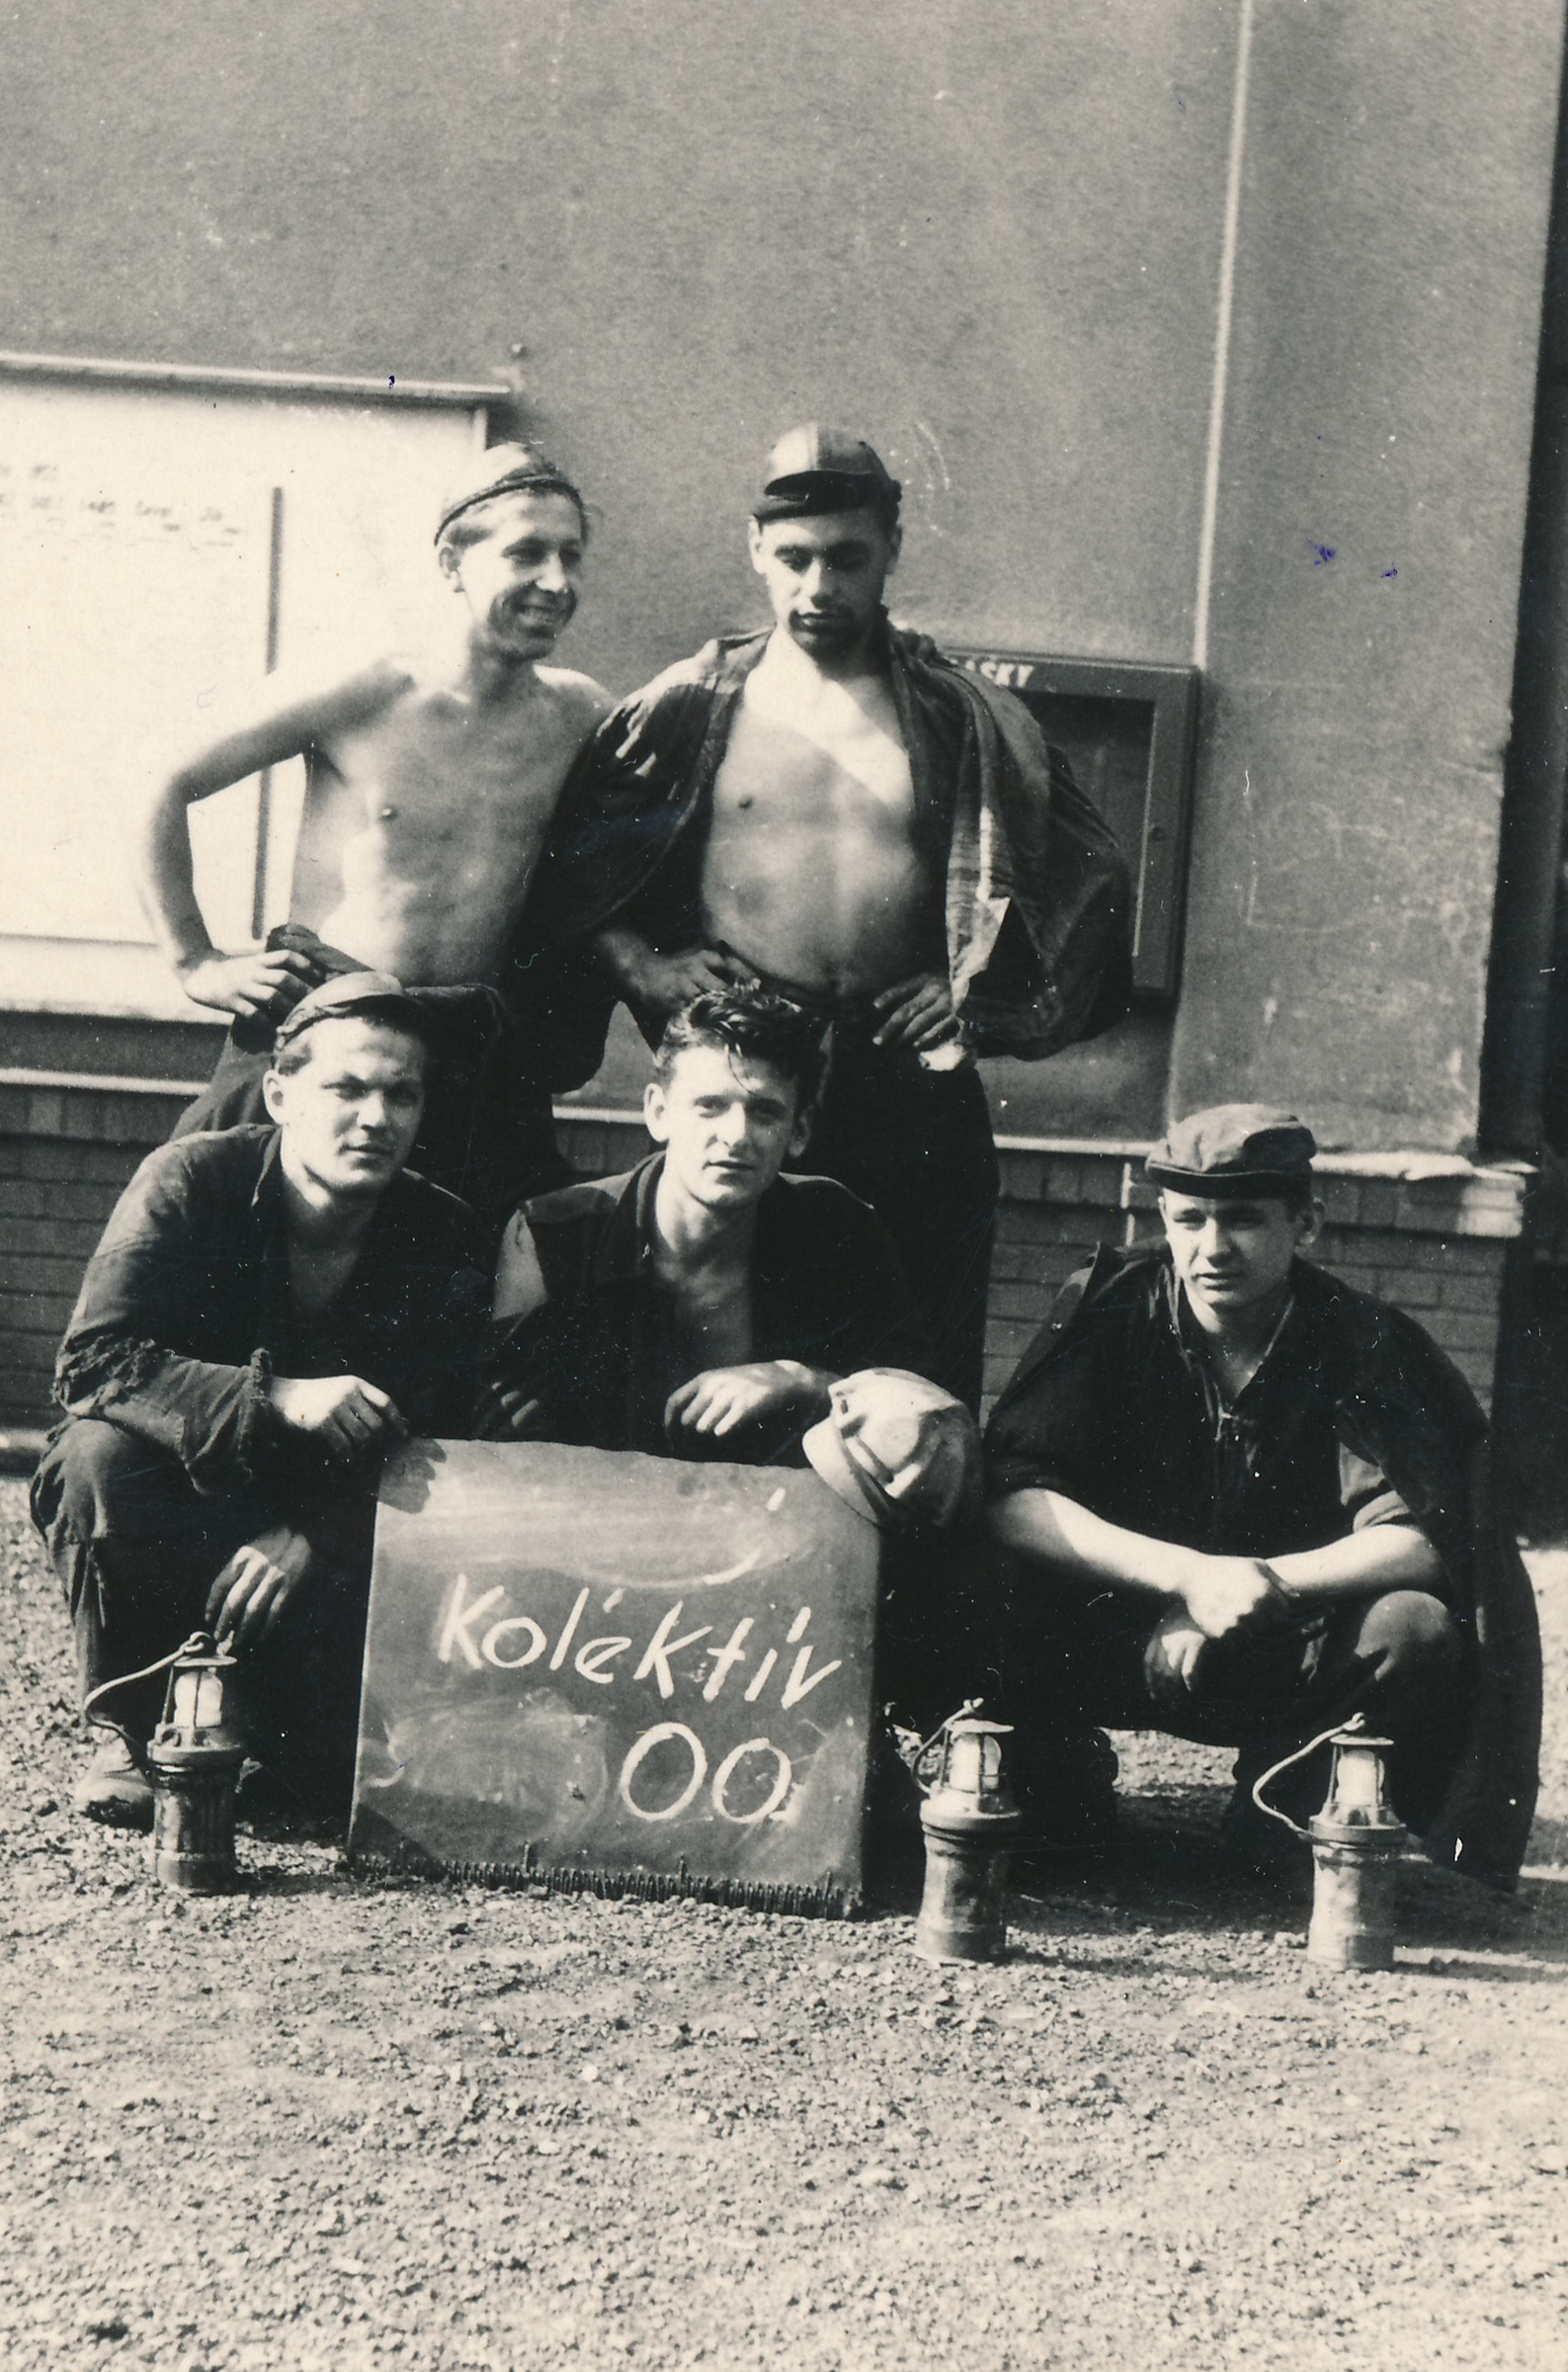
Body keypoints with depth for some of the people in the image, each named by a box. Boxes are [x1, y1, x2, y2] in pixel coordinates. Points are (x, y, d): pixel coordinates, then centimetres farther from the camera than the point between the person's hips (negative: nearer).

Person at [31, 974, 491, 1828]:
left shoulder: (445, 1239, -7)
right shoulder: (192, 1180, -15)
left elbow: (431, 1446, -10)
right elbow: (90, 1359, -25)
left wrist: (304, 1542, -28)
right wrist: (279, 1400, -37)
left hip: (326, 1547, 1)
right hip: (180, 1494, -1)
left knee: (331, 1760, -21)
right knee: (99, 1455, -35)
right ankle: (131, 1731, -9)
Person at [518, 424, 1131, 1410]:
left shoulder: (969, 725, 9)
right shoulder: (688, 711, 8)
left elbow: (1093, 876, 13)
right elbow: (563, 872, 12)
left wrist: (980, 991, 2)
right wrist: (640, 963, -4)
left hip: (912, 1099, 1)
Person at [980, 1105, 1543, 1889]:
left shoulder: (1365, 1344, -10)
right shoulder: (1111, 1308, -11)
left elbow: (1419, 1543, -20)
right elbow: (1012, 1499, -20)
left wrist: (1267, 1582, -34)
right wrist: (1189, 1575, -31)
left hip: (1290, 1657, 1)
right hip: (1119, 1638, -1)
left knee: (1415, 1631, -30)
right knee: (999, 1624, -32)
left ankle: (1288, 1792, 1)